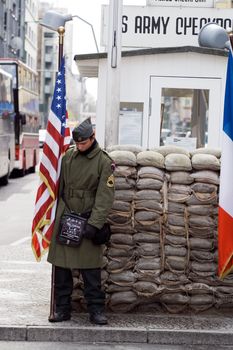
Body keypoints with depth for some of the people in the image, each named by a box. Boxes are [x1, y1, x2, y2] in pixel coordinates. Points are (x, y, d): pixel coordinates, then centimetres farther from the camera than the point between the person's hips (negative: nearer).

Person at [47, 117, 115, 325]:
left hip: (87, 221, -4)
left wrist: (94, 224, -16)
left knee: (91, 270, -1)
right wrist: (56, 215, 12)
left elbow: (105, 197, -9)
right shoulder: (68, 156, 7)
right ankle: (62, 309, 15)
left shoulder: (104, 162, -6)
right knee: (61, 265, 5)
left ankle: (96, 309, 9)